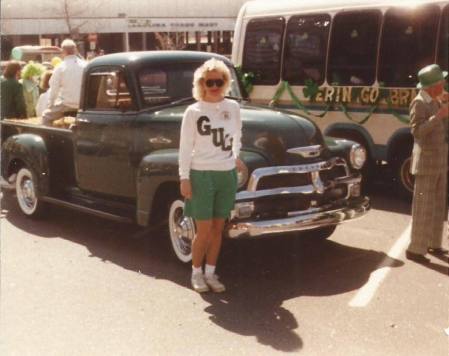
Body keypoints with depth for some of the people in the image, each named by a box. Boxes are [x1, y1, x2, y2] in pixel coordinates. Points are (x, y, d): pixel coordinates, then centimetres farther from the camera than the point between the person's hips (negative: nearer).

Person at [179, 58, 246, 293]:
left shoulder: (233, 107, 4)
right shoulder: (193, 111, -5)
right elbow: (185, 147, -5)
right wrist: (184, 178, -9)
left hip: (227, 175, 3)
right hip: (201, 175, -3)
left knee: (218, 229, 8)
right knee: (204, 231, -1)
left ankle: (210, 273, 21)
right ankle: (196, 273, 18)